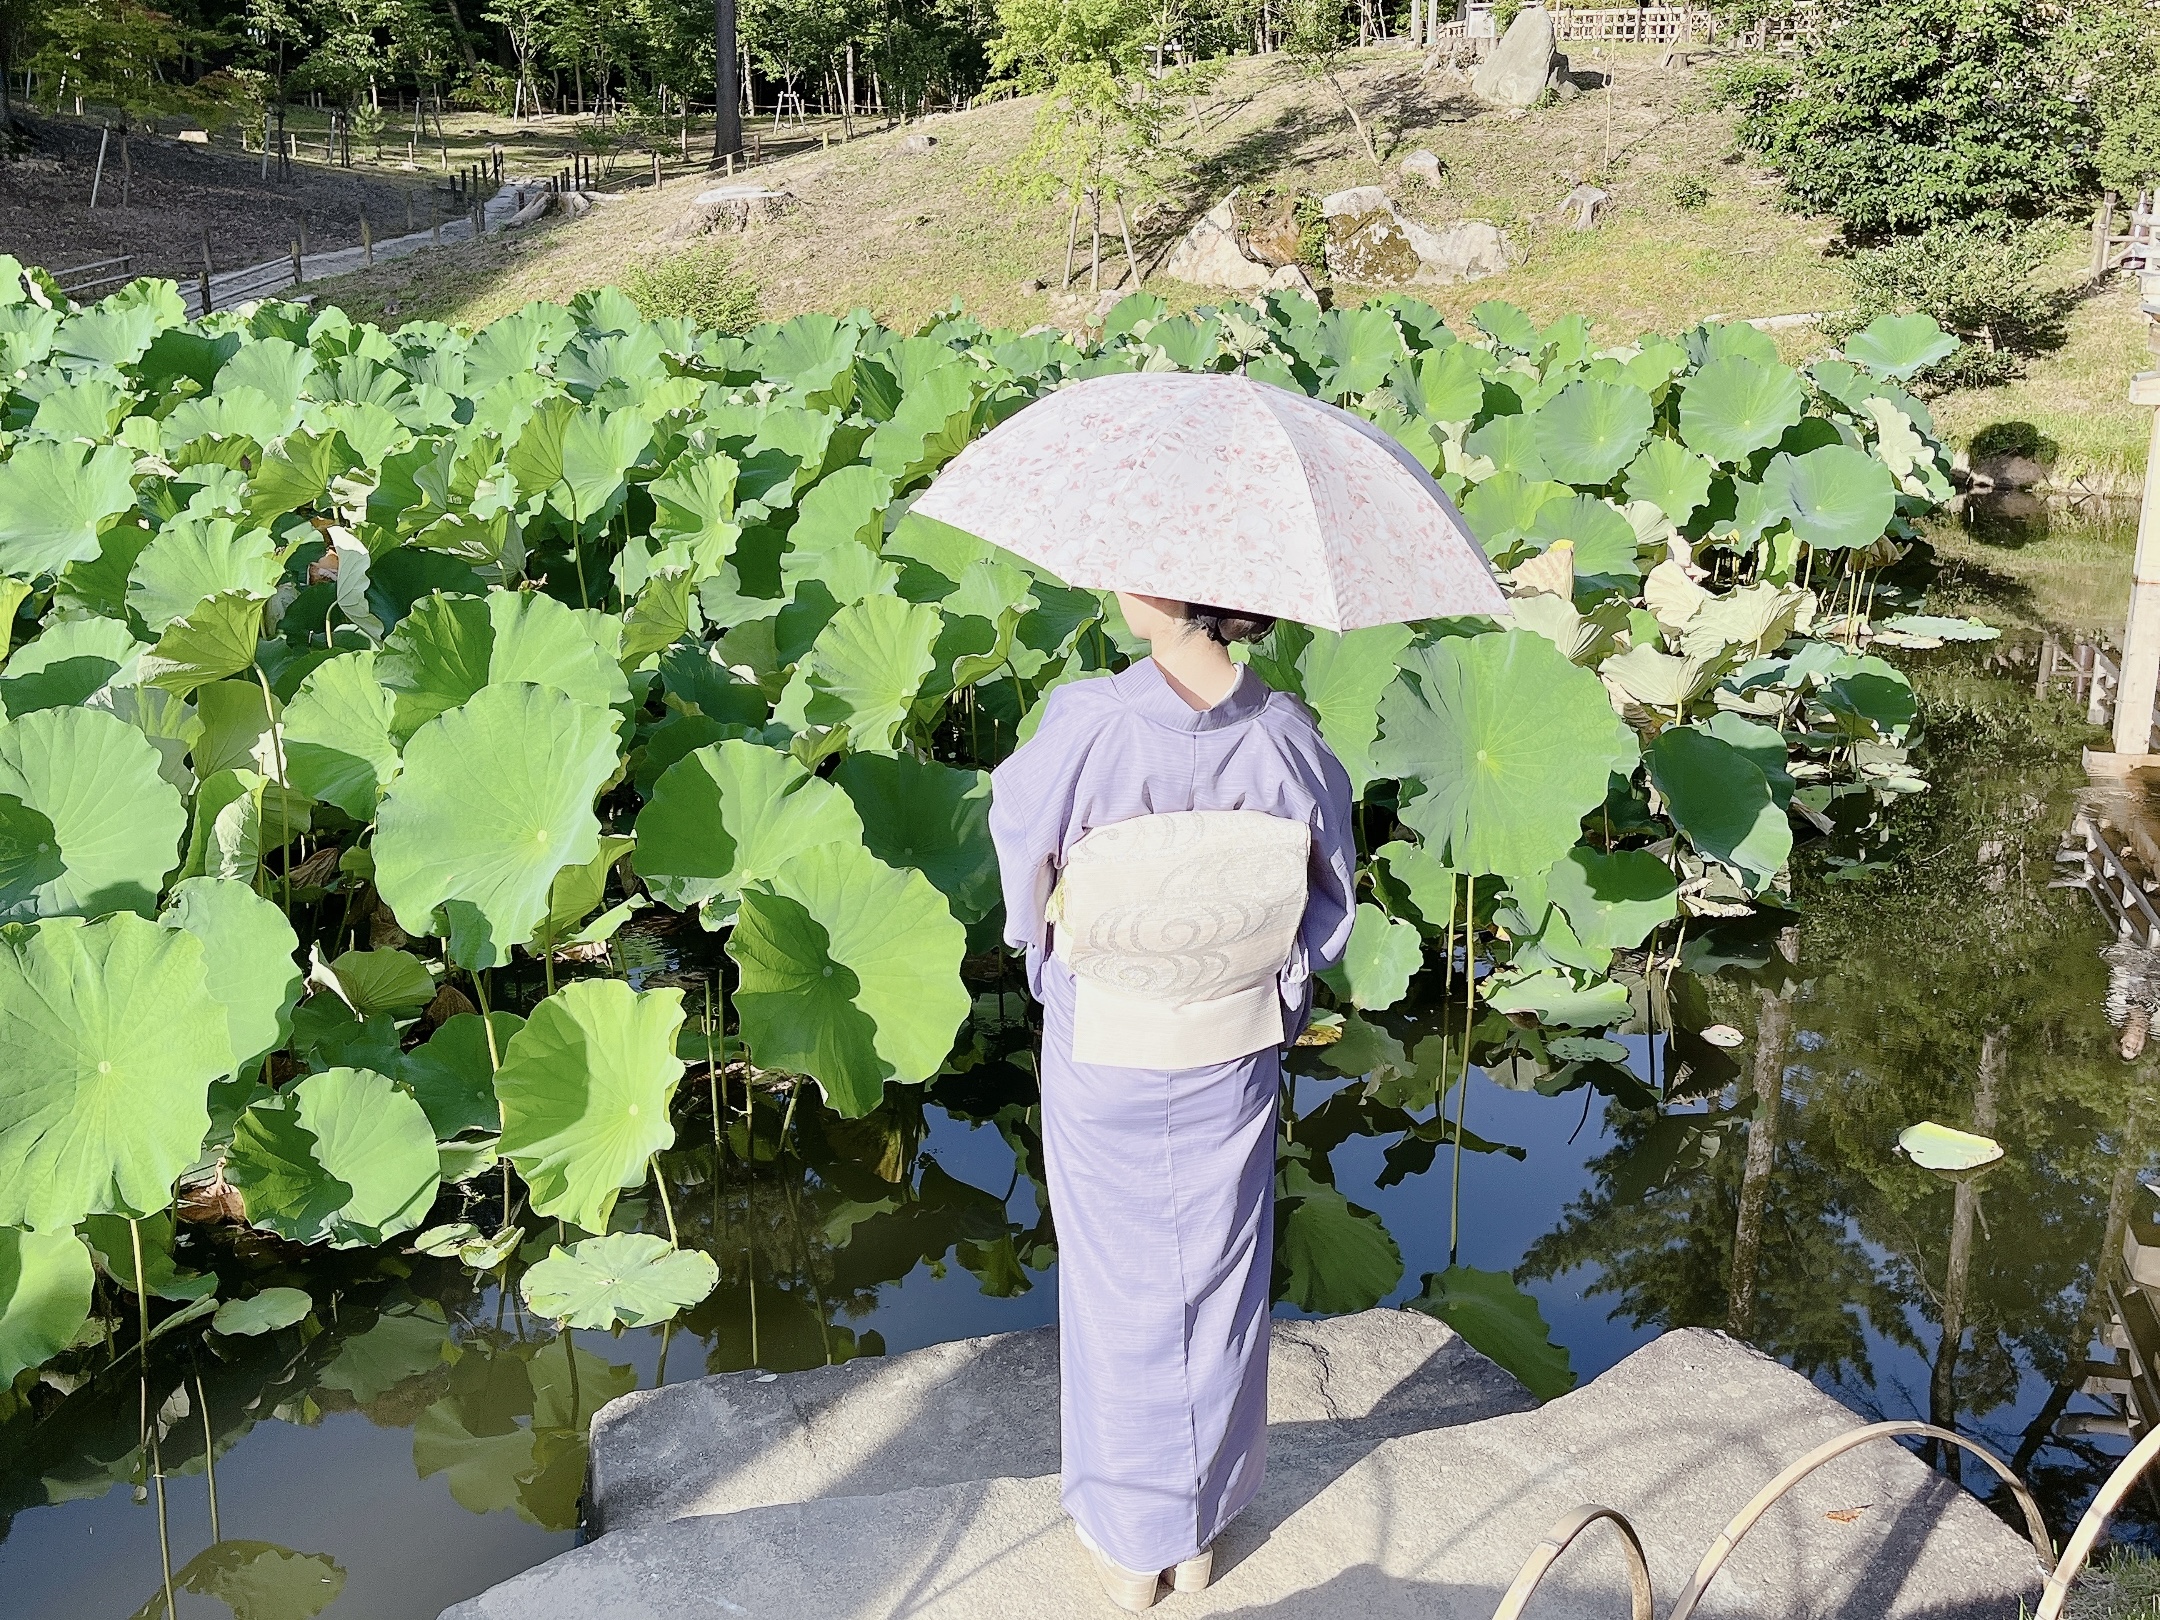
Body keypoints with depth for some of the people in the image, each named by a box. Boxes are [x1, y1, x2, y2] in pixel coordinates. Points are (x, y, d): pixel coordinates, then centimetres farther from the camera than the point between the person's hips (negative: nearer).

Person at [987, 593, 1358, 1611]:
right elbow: (1328, 908, -4)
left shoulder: (1087, 729, -26)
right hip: (1233, 1059, 2)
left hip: (1101, 1059, -2)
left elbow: (1019, 835, -7)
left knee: (1118, 1290, 17)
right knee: (1218, 1287, 20)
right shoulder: (1287, 739, -18)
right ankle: (1200, 1527, 38)